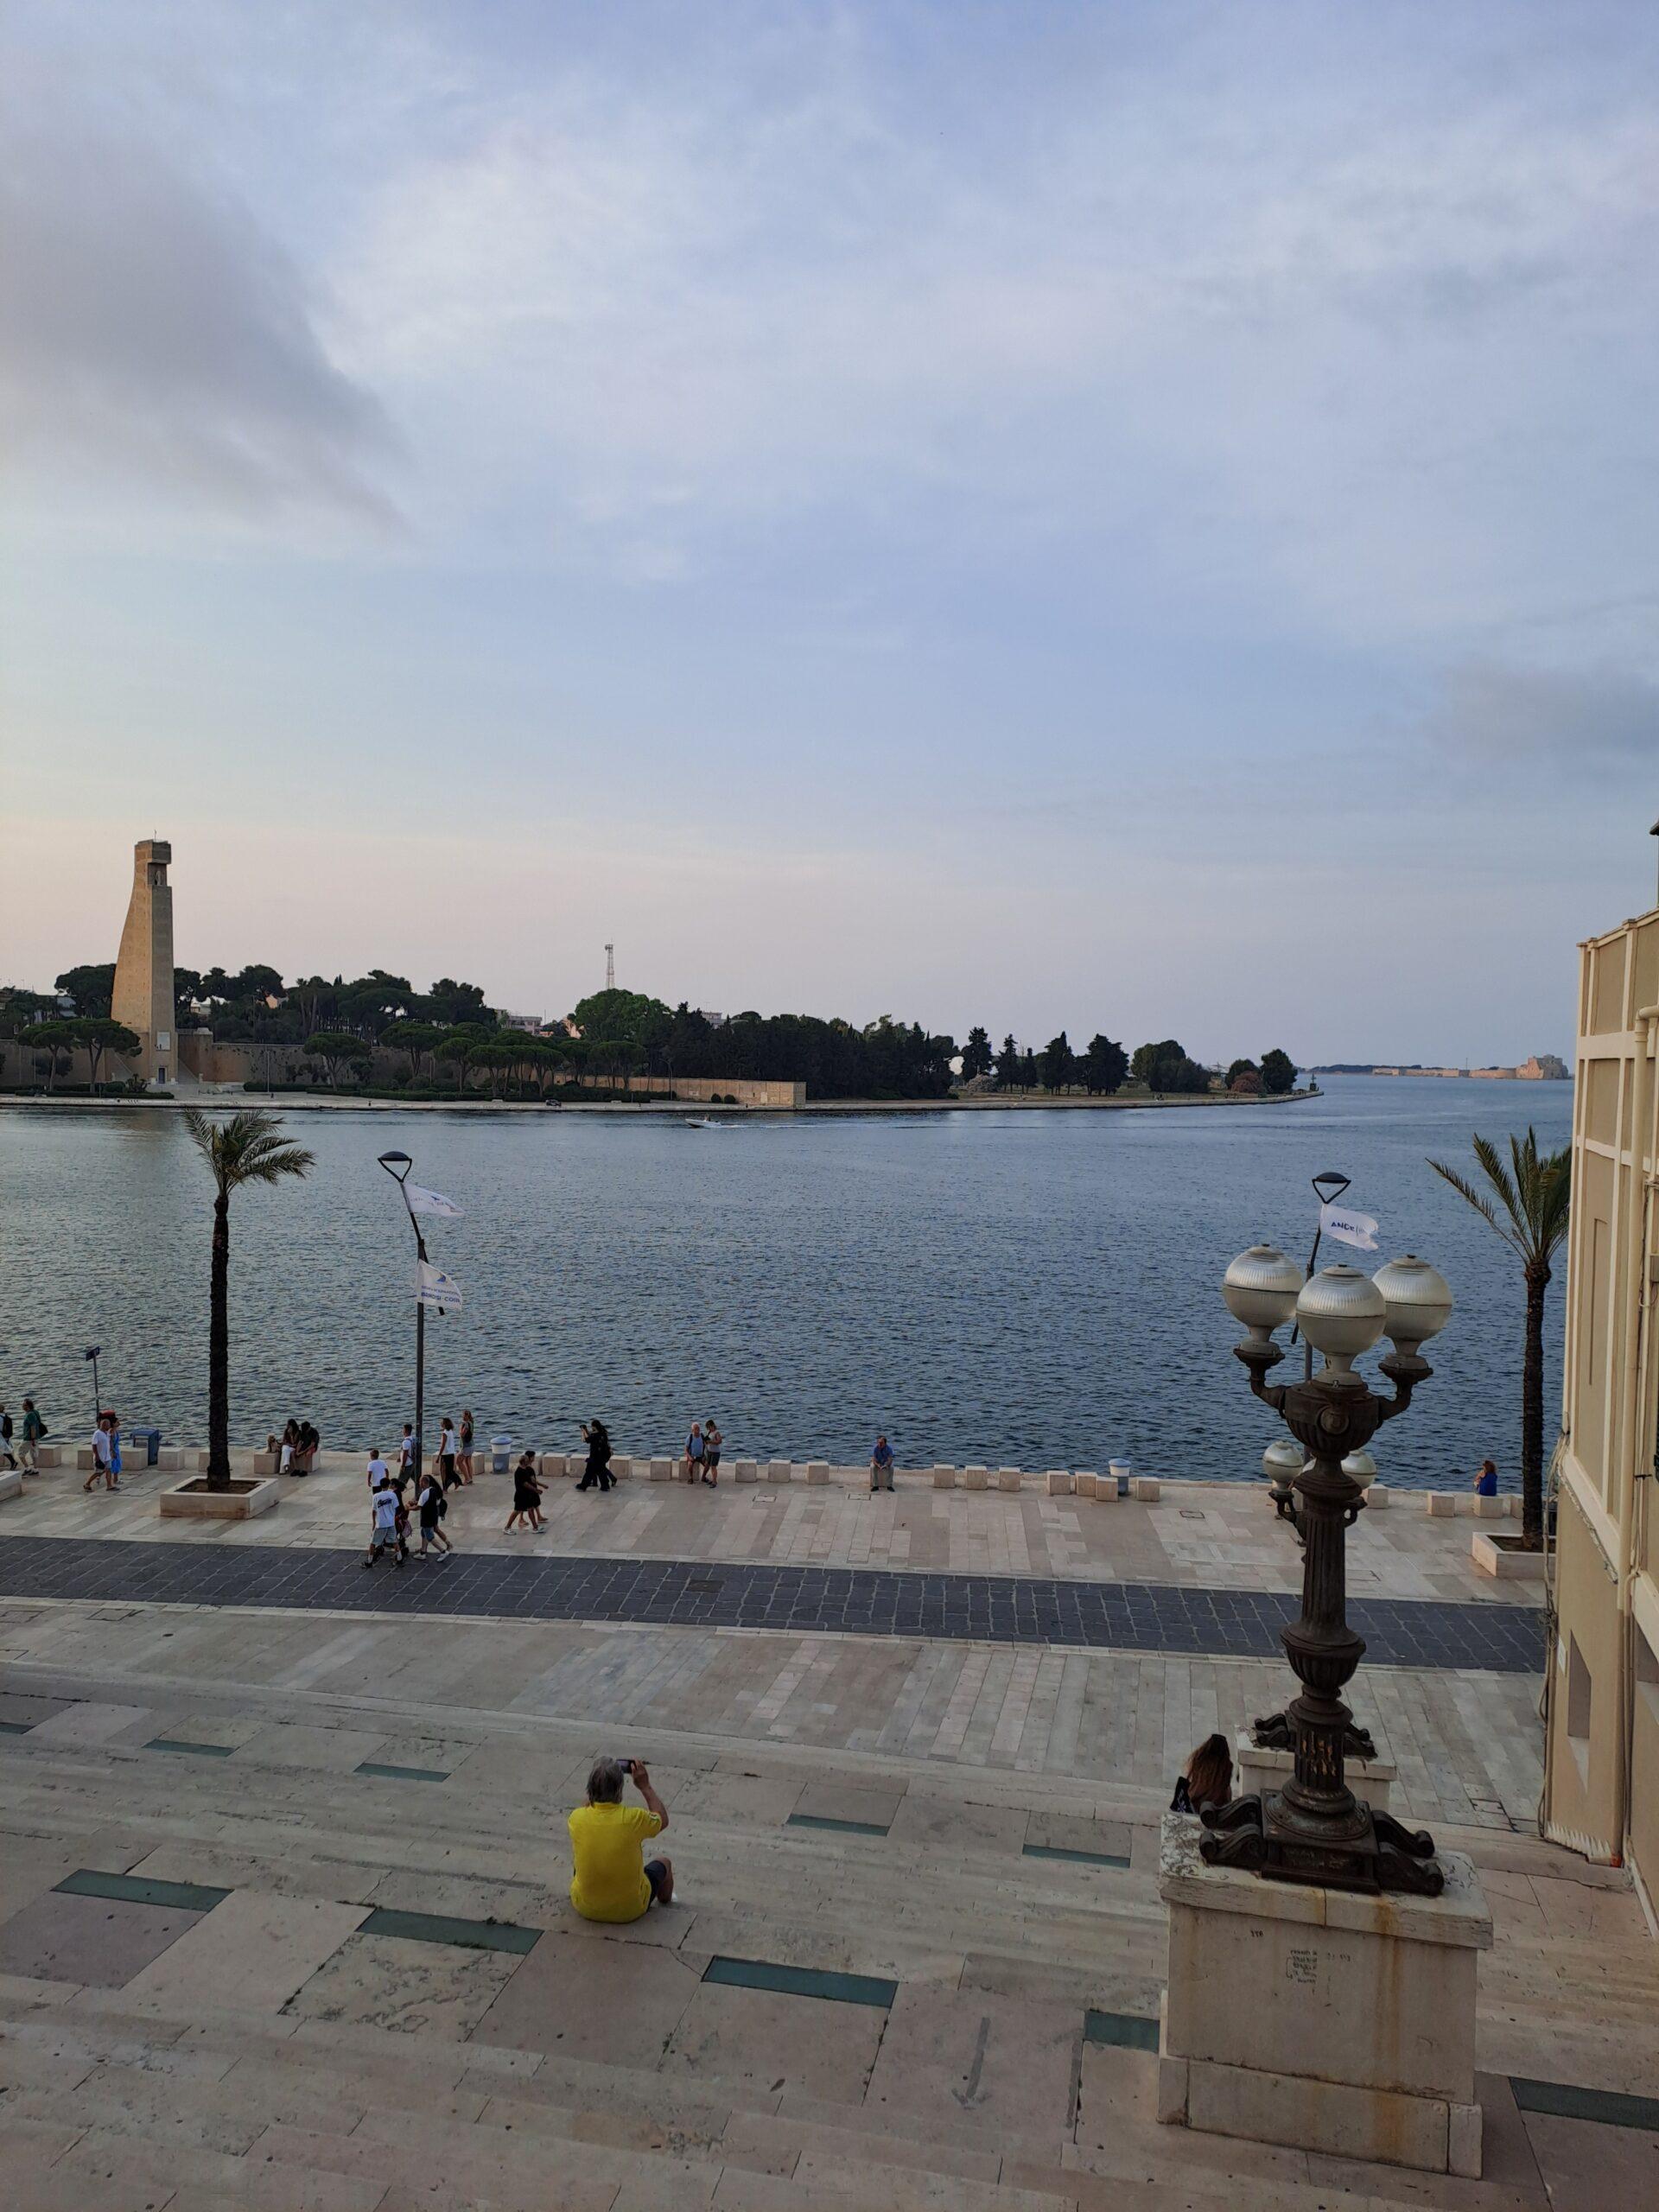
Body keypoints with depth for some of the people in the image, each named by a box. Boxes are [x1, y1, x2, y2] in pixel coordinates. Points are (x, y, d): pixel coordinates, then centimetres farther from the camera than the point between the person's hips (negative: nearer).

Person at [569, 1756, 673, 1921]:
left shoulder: (577, 1819, -20)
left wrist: (599, 1782, 5)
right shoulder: (634, 1818, -26)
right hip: (630, 1910, -2)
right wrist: (645, 1787, -2)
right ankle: (665, 1902, 55)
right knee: (664, 1864, 26)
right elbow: (663, 1820, -4)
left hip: (586, 1909, 2)